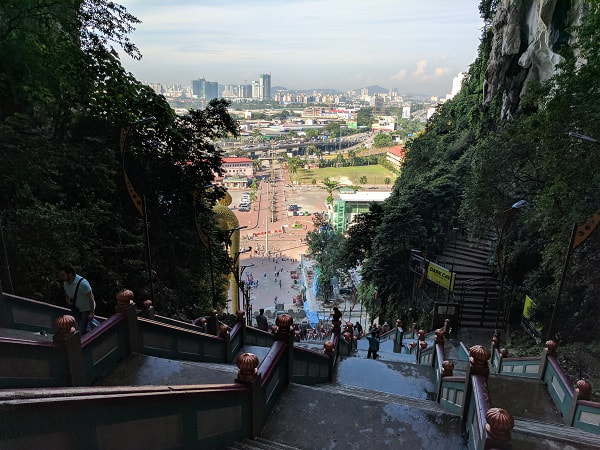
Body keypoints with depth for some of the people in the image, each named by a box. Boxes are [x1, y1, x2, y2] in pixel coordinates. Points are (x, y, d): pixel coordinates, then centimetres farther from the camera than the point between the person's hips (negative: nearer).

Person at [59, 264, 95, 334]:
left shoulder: (82, 283, -33)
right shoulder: (65, 282, -9)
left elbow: (91, 297, -26)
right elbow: (66, 292, 15)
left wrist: (91, 313, -22)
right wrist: (68, 299, -7)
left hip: (87, 309, -8)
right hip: (76, 309, 8)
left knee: (83, 330, -10)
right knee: (81, 328, 20)